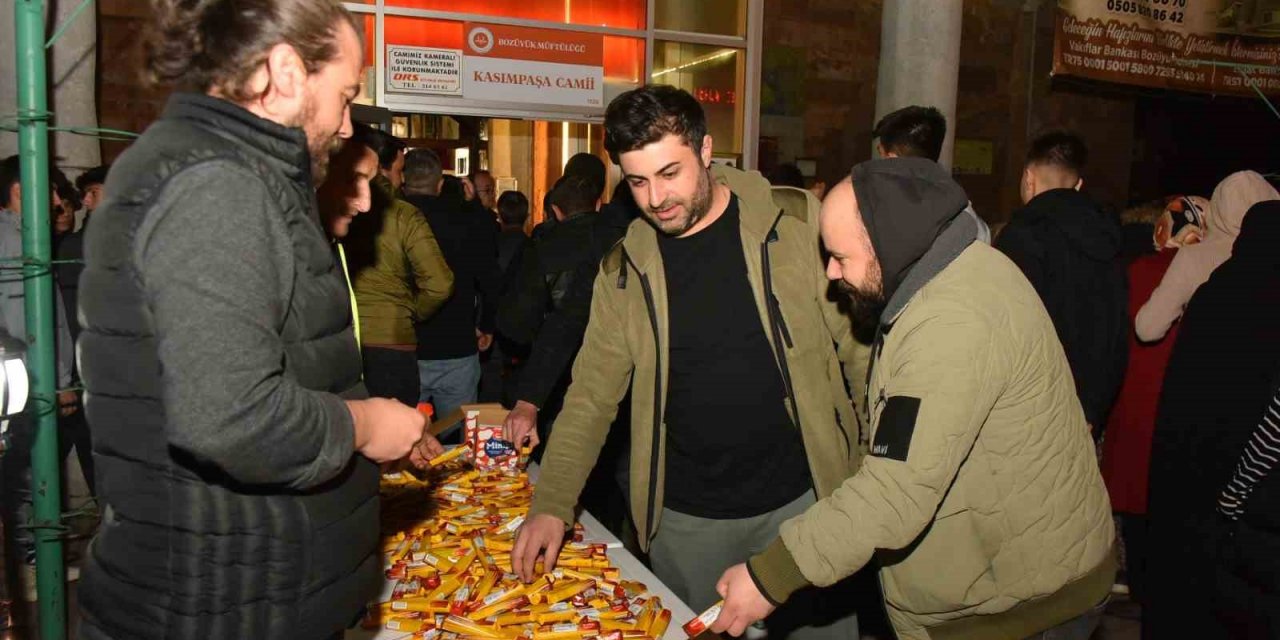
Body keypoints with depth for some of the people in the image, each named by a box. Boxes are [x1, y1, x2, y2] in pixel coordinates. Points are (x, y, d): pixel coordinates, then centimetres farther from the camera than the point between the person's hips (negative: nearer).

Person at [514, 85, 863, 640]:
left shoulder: (798, 223, -8)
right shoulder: (623, 270, 0)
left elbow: (859, 341, -3)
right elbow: (592, 394, 2)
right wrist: (550, 505, -7)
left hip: (801, 500, -1)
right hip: (686, 521, 2)